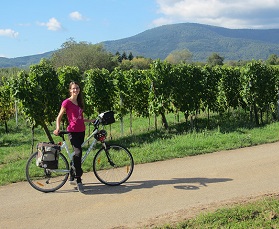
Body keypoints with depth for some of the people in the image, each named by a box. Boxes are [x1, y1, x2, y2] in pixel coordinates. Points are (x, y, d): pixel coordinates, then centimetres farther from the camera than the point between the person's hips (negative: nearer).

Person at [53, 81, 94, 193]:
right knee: (78, 152, -23)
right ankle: (78, 180, -21)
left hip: (81, 131, 8)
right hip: (73, 131, -7)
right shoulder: (67, 102, -5)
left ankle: (72, 178, 24)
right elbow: (59, 117, -4)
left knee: (77, 154, 11)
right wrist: (58, 128, -18)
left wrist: (91, 120, 21)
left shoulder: (79, 102, 16)